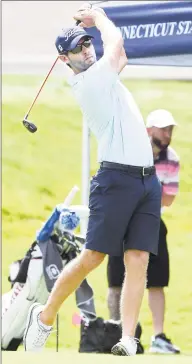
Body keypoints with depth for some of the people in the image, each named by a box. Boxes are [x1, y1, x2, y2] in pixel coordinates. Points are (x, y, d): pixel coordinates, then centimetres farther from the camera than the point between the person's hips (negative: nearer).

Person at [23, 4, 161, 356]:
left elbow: (119, 54, 35)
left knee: (138, 260, -5)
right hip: (117, 177, -8)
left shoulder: (103, 76, 17)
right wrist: (97, 15, 14)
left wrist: (91, 23, 26)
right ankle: (45, 316, 10)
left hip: (147, 178, 8)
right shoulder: (90, 81, -9)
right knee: (92, 256, -7)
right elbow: (116, 41, -3)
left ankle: (128, 339, -11)